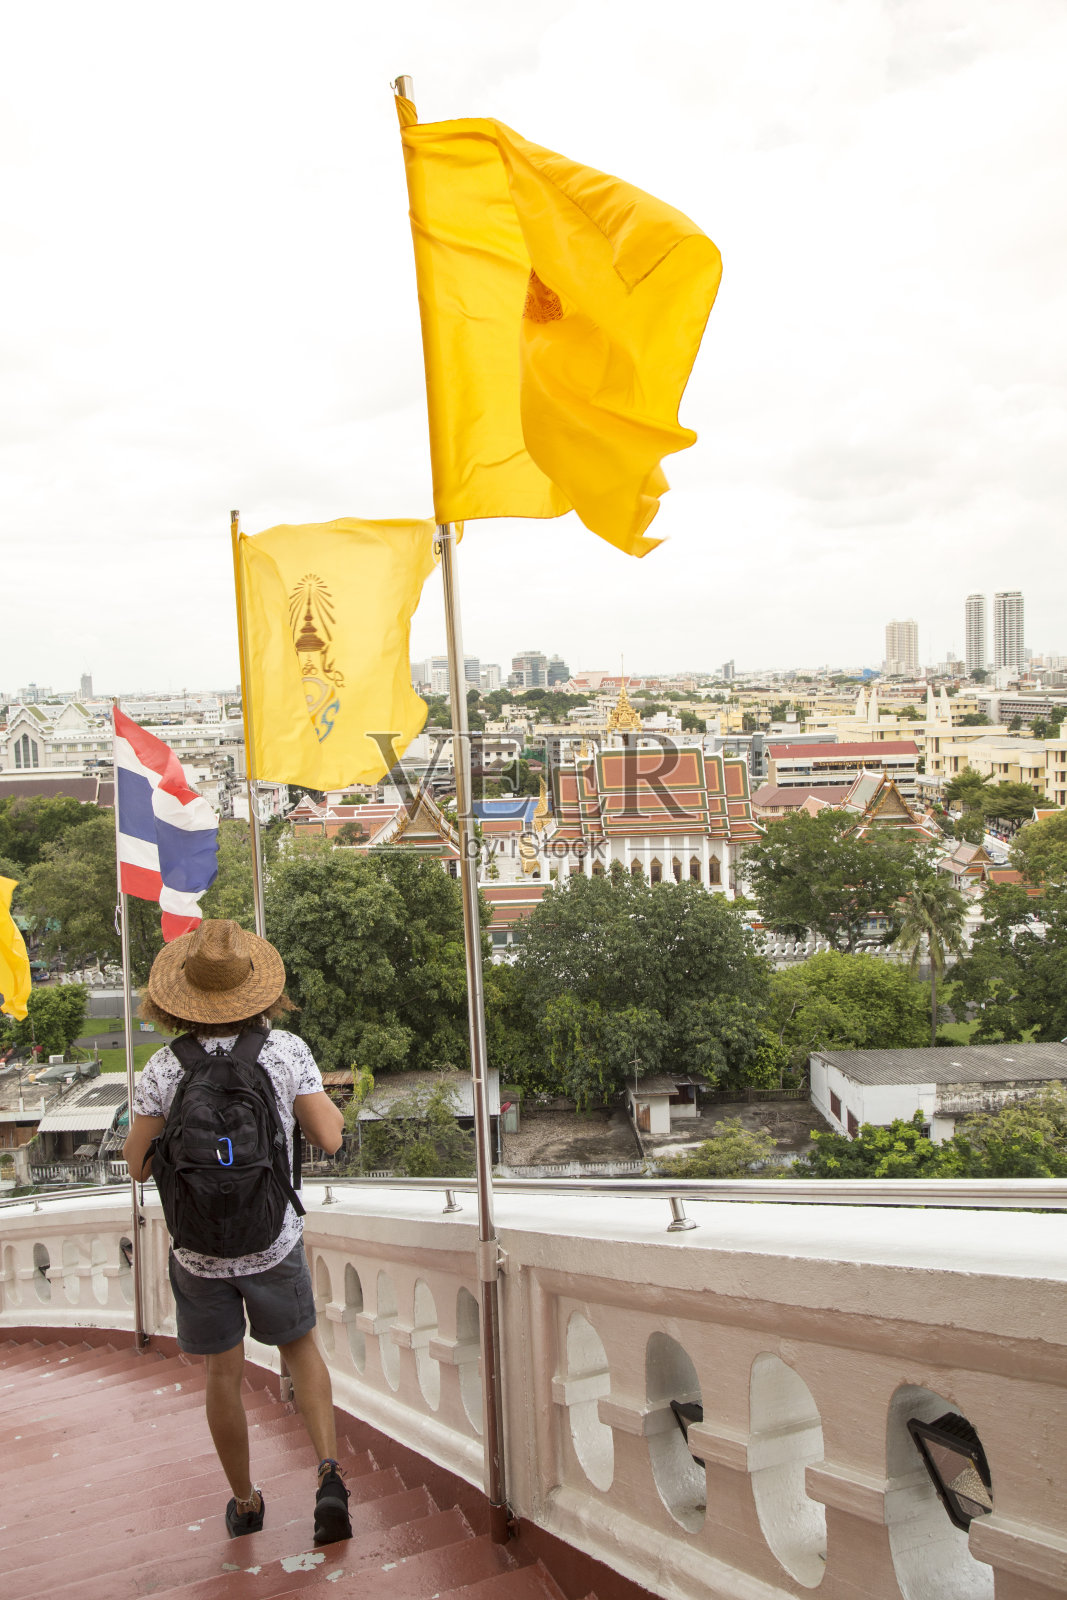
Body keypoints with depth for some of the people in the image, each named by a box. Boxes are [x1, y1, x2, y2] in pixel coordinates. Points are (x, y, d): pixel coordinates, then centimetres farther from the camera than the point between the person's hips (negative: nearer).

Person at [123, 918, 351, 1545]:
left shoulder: (165, 1069, -14)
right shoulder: (287, 1051, -15)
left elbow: (137, 1162, -7)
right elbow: (330, 1137, -13)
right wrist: (326, 1098, 5)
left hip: (199, 1250, 0)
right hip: (274, 1241, 0)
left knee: (224, 1376, 18)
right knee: (302, 1349, 23)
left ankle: (246, 1501, 34)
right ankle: (330, 1470, 9)